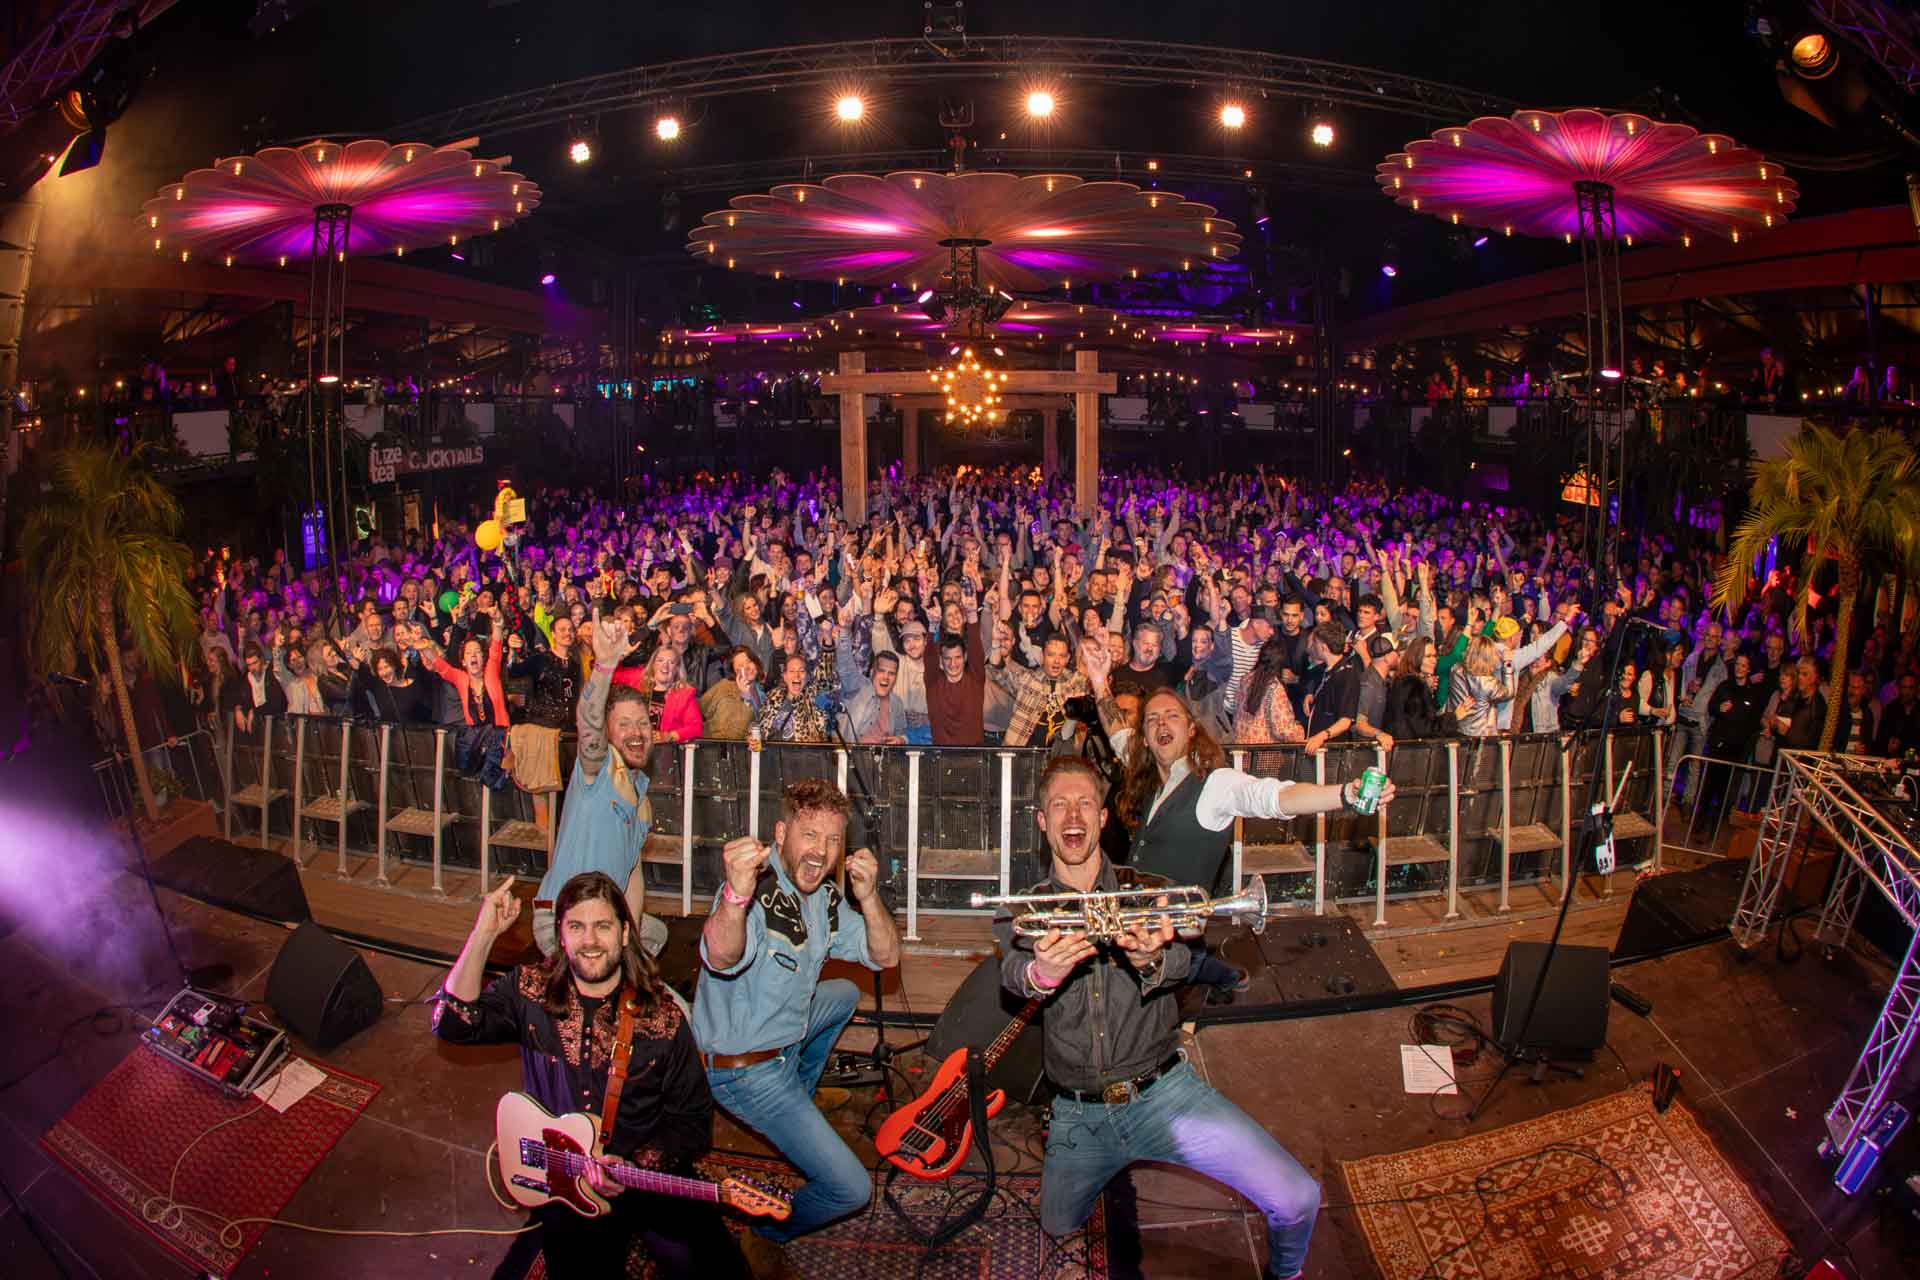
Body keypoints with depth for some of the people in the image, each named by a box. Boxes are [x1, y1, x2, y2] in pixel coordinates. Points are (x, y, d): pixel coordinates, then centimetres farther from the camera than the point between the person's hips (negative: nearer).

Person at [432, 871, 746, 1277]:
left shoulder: (663, 1018, -4)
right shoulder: (529, 991, 0)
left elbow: (693, 1121, 1)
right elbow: (453, 1023, -16)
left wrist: (635, 1165, -14)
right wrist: (484, 934, -23)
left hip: (648, 1174, 0)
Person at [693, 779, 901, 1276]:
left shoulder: (824, 895, -1)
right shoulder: (757, 894, -28)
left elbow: (885, 957, -1)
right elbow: (721, 959, -49)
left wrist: (868, 899, -21)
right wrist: (736, 898, -70)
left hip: (786, 1035, 9)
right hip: (744, 1070, -9)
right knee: (851, 1189, -10)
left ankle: (795, 1112, 42)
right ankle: (765, 1236, 17)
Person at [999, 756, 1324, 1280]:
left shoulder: (1149, 892, 3)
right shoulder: (1020, 911, 4)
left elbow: (1181, 960, -16)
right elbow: (1013, 973, -17)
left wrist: (1150, 962, -40)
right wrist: (1042, 973, -41)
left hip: (1162, 1093, -1)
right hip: (1077, 1115, 1)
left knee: (1296, 1201, -12)